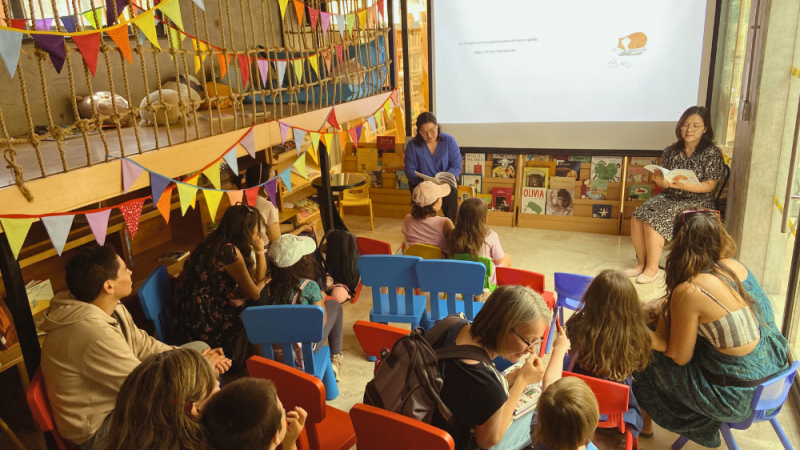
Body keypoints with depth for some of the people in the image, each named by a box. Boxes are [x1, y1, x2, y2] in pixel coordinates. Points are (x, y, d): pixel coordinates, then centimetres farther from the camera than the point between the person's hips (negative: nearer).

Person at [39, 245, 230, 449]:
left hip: (118, 393, 9)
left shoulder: (112, 308, -6)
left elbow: (143, 344, 4)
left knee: (199, 348, 6)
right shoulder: (94, 334, -34)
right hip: (99, 427, -9)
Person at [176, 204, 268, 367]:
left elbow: (257, 279, 11)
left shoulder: (216, 243, 7)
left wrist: (260, 250, -1)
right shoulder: (230, 252, -22)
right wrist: (265, 280, 7)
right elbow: (254, 294, -13)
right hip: (205, 326, -9)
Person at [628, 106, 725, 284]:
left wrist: (684, 185, -28)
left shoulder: (712, 152, -6)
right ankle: (642, 262, -3)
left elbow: (709, 186, -11)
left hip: (697, 201, -5)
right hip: (669, 196, 5)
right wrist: (660, 180, -17)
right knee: (637, 217, -19)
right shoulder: (671, 151, 7)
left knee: (654, 221, -27)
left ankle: (652, 268, -12)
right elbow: (665, 185, 9)